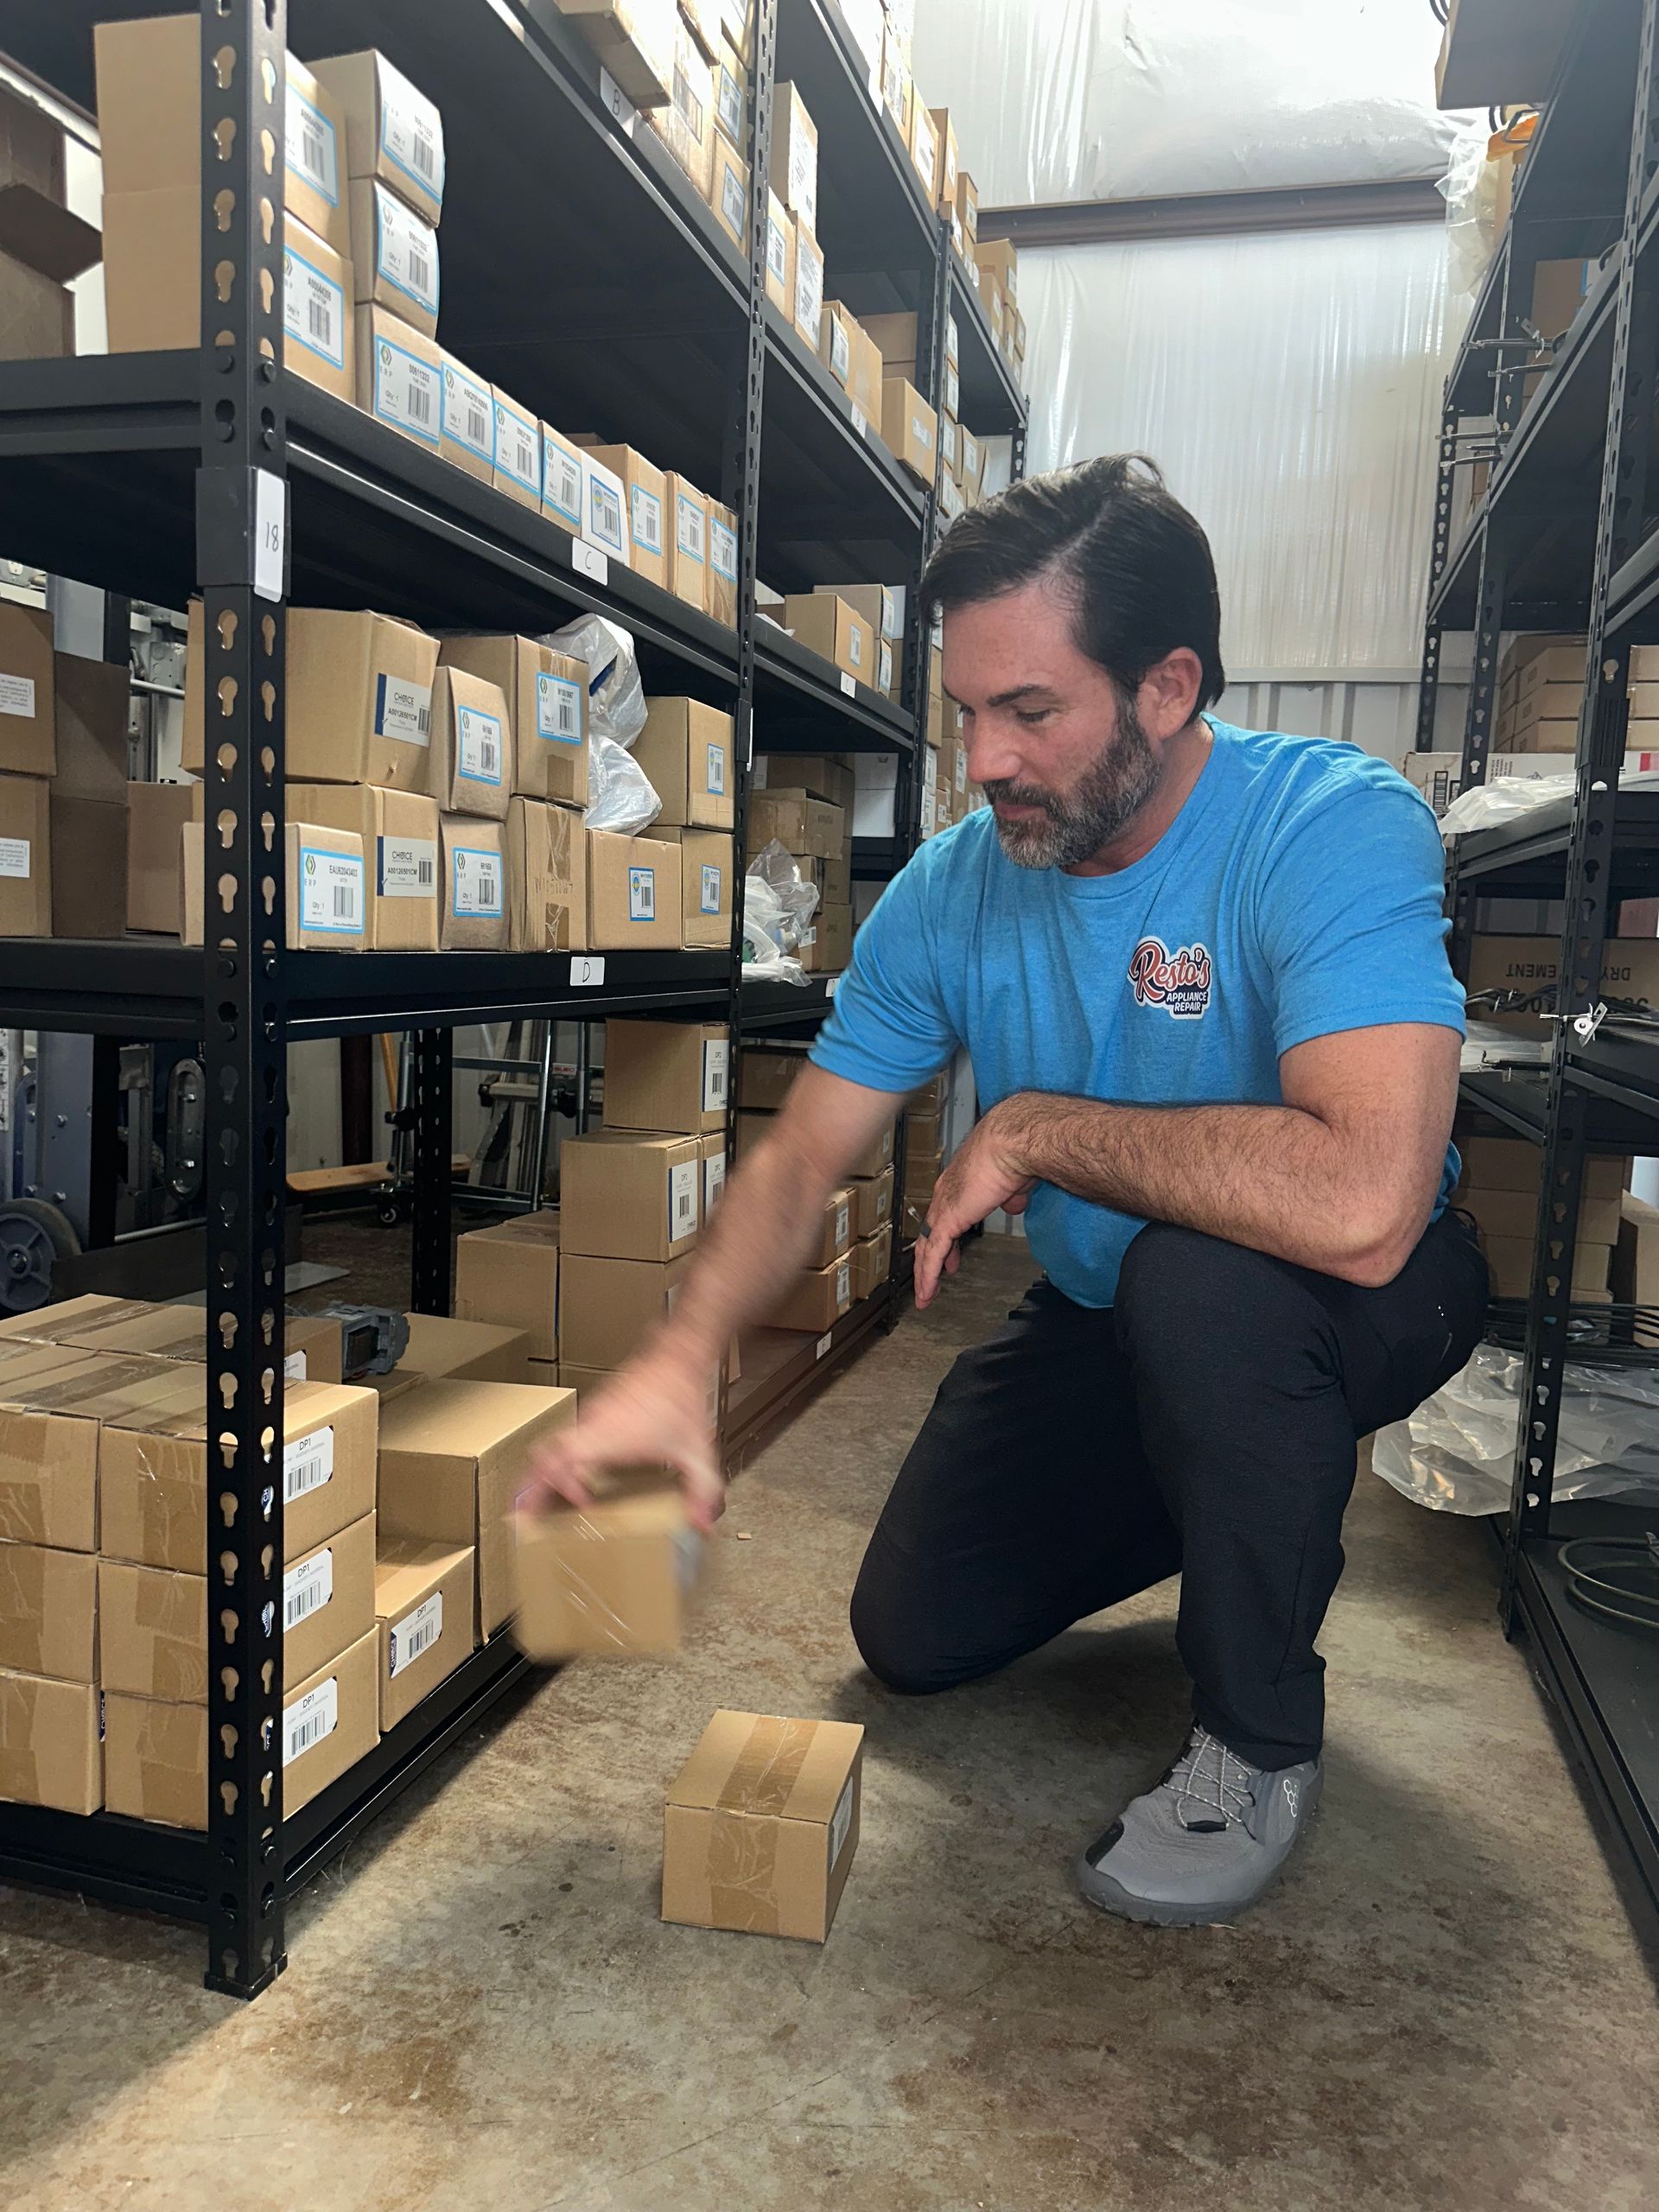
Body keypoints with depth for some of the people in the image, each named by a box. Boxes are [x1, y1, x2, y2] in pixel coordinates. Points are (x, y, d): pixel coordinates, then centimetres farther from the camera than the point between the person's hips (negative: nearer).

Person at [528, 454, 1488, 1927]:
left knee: (1206, 1269, -39)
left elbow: (1360, 1203, -45)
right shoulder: (952, 891, -12)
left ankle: (1261, 1744, -12)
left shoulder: (1334, 827, -29)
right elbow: (802, 1157, -11)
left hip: (1358, 1308, -5)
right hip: (1101, 1321, 6)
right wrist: (683, 1355, -29)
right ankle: (1251, 1501, 30)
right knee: (915, 1636, 7)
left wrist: (1034, 1127, -31)